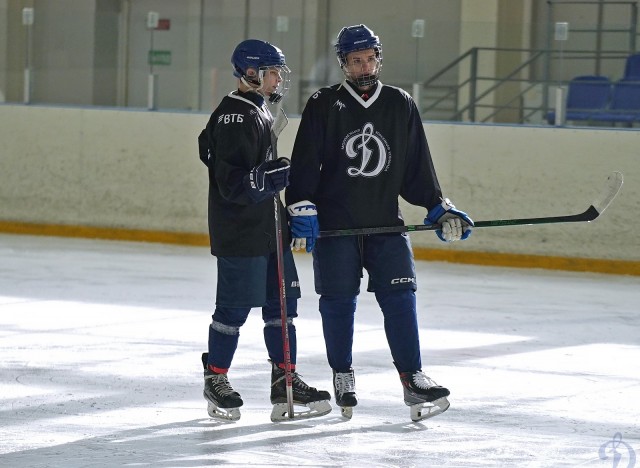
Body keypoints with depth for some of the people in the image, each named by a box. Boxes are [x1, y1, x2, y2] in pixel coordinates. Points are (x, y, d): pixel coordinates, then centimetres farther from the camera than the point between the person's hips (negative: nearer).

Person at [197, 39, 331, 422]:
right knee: (234, 307, -2)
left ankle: (284, 378, 13)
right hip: (239, 232, -10)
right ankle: (216, 379, 12)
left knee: (283, 300, 8)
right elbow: (231, 182, -21)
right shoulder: (234, 117, -16)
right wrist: (266, 178, -32)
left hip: (267, 227, 10)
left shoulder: (260, 112, 16)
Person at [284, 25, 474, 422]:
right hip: (334, 222, -2)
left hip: (386, 223, 2)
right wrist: (301, 208, -13)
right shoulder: (323, 106, 1)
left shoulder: (401, 106, 9)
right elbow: (305, 163, -3)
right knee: (338, 301, 2)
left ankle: (413, 378, -3)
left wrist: (439, 208, 8)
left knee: (400, 297, -5)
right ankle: (343, 377, 17)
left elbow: (418, 165, 13)